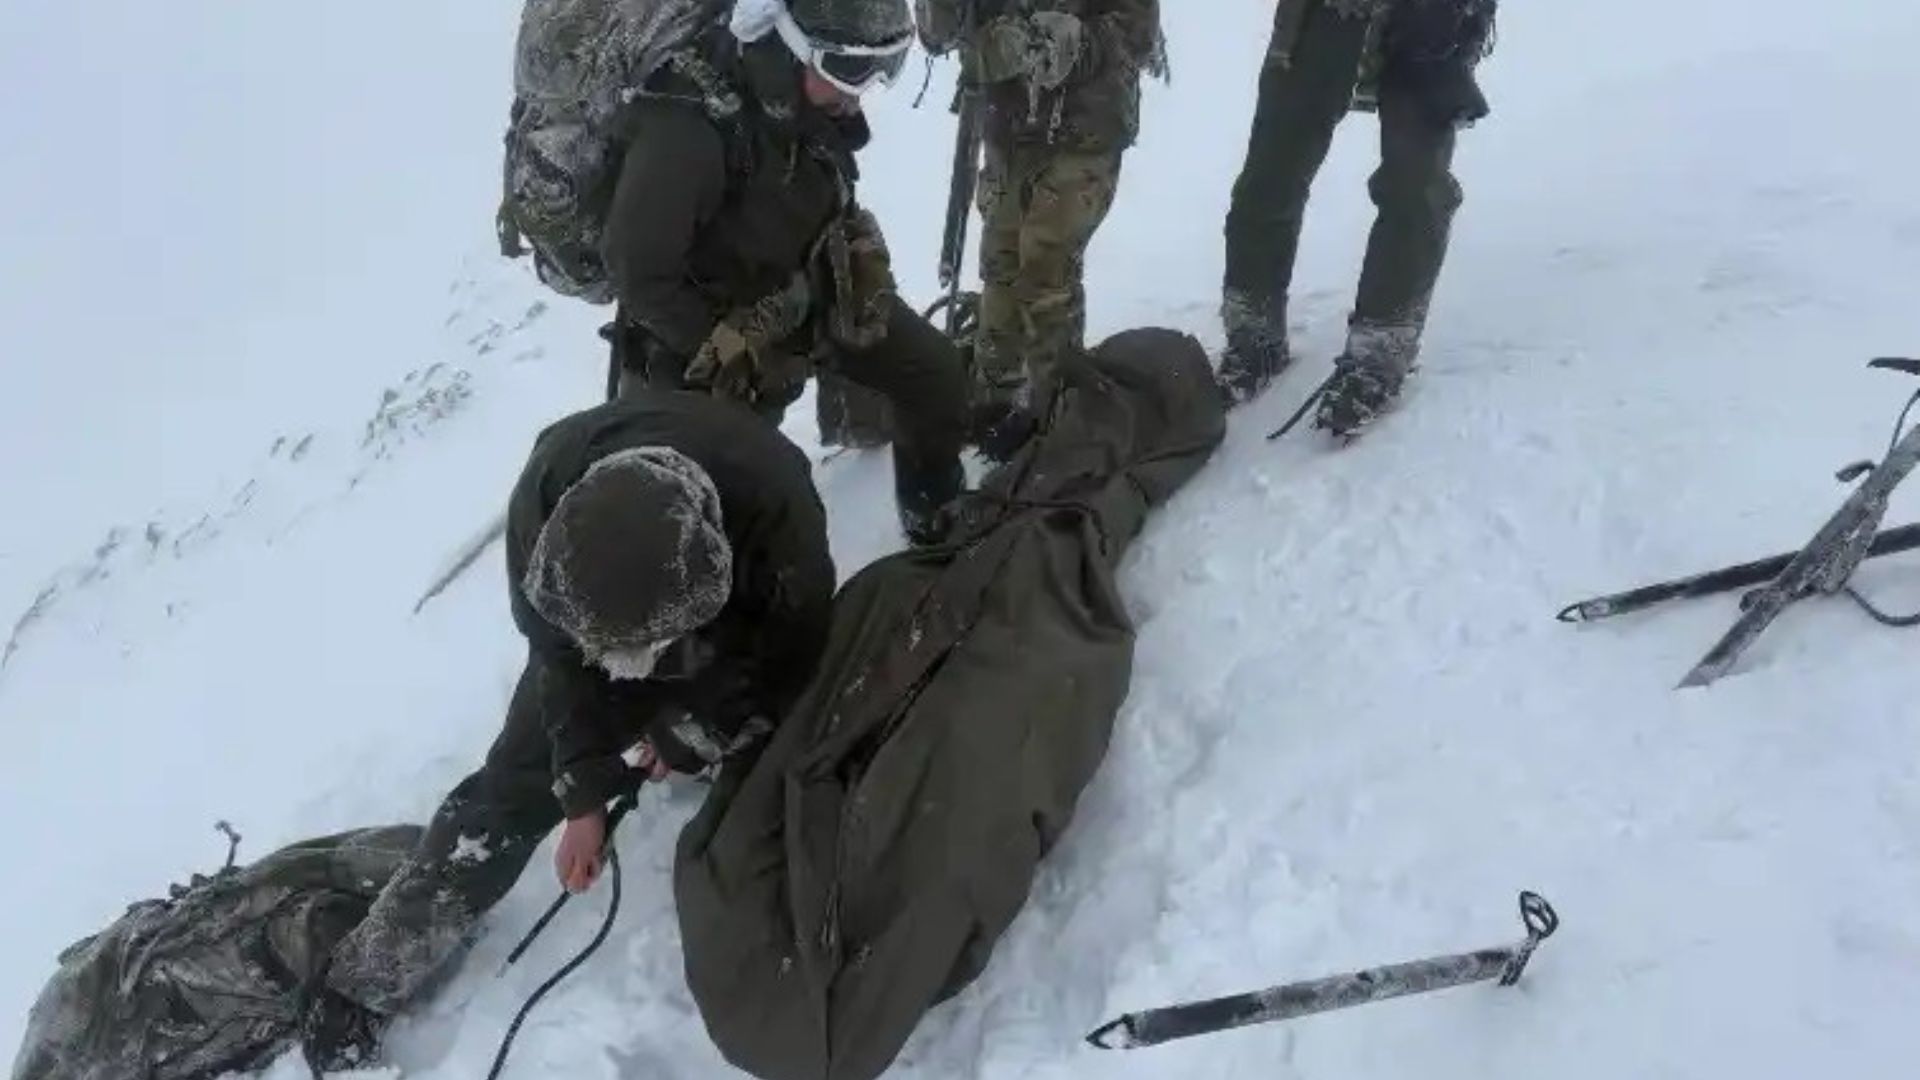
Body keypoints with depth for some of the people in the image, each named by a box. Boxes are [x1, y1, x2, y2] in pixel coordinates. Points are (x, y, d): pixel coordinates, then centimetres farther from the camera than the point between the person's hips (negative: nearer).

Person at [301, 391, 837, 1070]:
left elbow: (795, 658, -23)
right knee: (510, 788, -5)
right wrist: (583, 796, -18)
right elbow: (560, 652, -19)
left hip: (744, 652, 0)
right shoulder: (546, 500, -35)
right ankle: (363, 986, 5)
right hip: (585, 640, 1)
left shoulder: (776, 506, -43)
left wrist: (688, 736, -17)